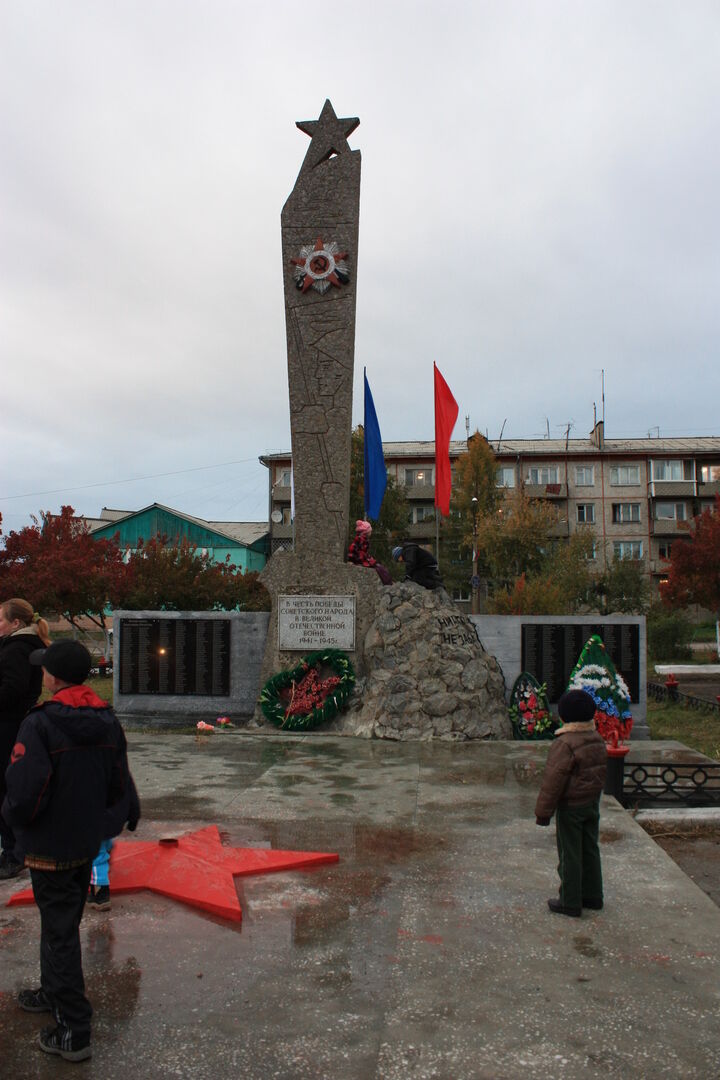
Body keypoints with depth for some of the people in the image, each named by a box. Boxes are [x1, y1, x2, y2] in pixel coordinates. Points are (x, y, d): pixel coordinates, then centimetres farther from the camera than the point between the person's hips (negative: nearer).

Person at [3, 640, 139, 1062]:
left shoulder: (39, 725, -24)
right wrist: (131, 814, 22)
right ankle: (54, 992, 45)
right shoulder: (108, 722, -3)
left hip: (50, 846, -7)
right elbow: (120, 781, 4)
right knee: (63, 921, 25)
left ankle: (74, 1031, 12)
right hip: (88, 841, 7)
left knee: (60, 931, 4)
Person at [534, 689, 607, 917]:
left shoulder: (565, 744, -23)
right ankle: (593, 896, 28)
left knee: (570, 854, 2)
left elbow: (553, 780, -21)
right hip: (592, 802, 8)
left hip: (570, 806, -8)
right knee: (590, 849, 18)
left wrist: (543, 811, -15)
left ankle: (570, 902, 10)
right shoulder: (598, 740, 4)